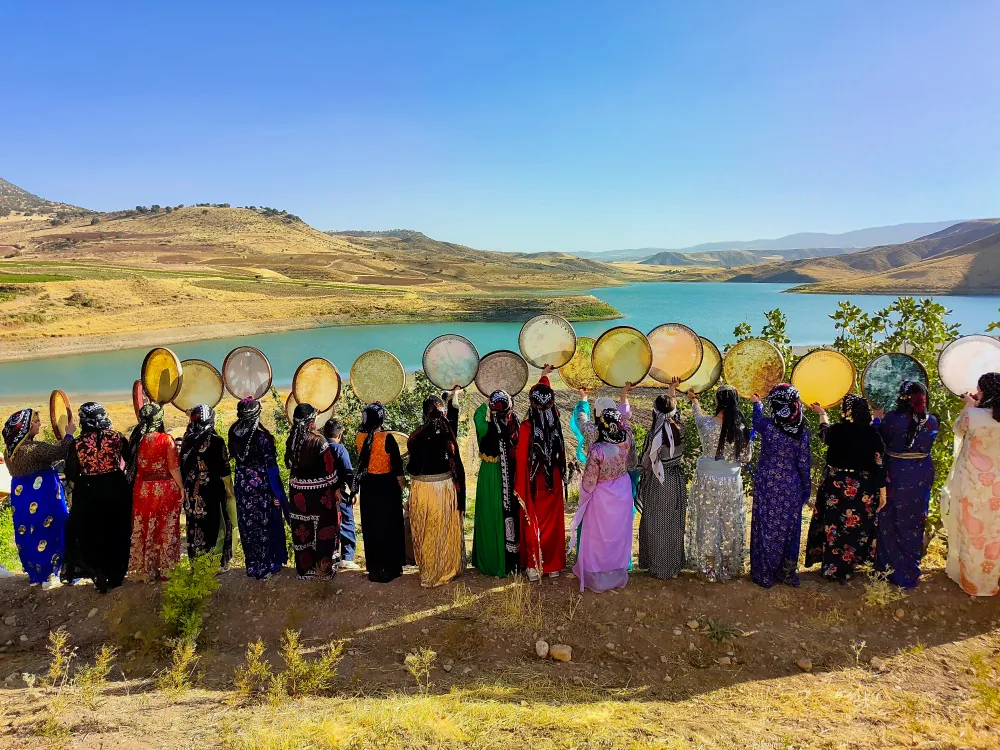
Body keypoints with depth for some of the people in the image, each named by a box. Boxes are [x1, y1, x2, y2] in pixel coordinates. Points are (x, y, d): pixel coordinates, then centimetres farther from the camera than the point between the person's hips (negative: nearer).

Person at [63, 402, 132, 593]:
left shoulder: (78, 443, -9)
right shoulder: (116, 436, -8)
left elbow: (71, 474, -6)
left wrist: (85, 481, 13)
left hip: (89, 493, -1)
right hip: (117, 489, 1)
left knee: (90, 534, 16)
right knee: (117, 533, 16)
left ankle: (99, 574, 18)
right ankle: (115, 575, 23)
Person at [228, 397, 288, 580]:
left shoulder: (234, 433, -5)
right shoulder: (262, 436, -20)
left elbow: (234, 456, 9)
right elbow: (271, 467, -16)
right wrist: (277, 493, -10)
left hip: (242, 485, 5)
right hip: (261, 485, -5)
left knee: (247, 525, 15)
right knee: (265, 525, 10)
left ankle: (252, 565, 27)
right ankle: (267, 565, 21)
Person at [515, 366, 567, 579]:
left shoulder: (526, 427, -21)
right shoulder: (556, 422, -11)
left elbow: (521, 460, -16)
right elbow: (549, 403, 10)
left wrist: (519, 487, -4)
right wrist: (544, 377, 27)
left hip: (534, 484, -3)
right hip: (553, 482, 3)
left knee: (533, 524, 11)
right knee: (553, 522, 15)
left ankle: (534, 566, 19)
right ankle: (554, 565, 25)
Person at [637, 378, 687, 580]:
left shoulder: (655, 433, -21)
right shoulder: (679, 429, -8)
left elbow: (646, 461, -13)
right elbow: (674, 409, 12)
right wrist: (672, 390, 27)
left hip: (657, 482, -4)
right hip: (677, 481, 4)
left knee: (656, 525, 9)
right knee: (674, 524, 16)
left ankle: (657, 567, 18)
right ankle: (675, 565, 27)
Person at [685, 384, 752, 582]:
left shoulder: (707, 423, -15)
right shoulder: (741, 429, -12)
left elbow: (697, 414, 10)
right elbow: (746, 458, -2)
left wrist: (694, 400, 31)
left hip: (707, 481, -1)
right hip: (731, 483, 1)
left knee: (707, 524, 12)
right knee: (729, 525, 14)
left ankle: (707, 566, 22)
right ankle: (729, 566, 27)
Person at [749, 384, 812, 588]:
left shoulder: (767, 425, -14)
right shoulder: (802, 431, -10)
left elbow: (757, 422, 11)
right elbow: (804, 463, -4)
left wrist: (757, 403, 30)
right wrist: (806, 488, 8)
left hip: (767, 484, -1)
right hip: (792, 486, 2)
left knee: (767, 527, 9)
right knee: (789, 529, 14)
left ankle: (764, 574, 18)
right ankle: (787, 572, 26)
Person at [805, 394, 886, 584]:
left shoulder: (837, 430, -9)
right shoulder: (872, 434, -8)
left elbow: (824, 433, 16)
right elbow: (879, 464, -7)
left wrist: (822, 414, 35)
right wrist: (882, 491, 3)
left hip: (836, 485, -1)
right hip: (862, 488, 1)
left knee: (834, 525, 10)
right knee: (856, 526, 12)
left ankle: (832, 568, 18)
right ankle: (847, 567, 22)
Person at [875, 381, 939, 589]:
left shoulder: (892, 419, -17)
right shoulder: (932, 421, -5)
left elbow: (880, 441, -5)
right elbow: (928, 444, 11)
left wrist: (877, 418, 8)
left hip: (896, 476, -4)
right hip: (922, 476, 4)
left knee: (892, 522, 12)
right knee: (915, 522, 16)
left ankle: (891, 567, 20)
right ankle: (911, 570, 28)